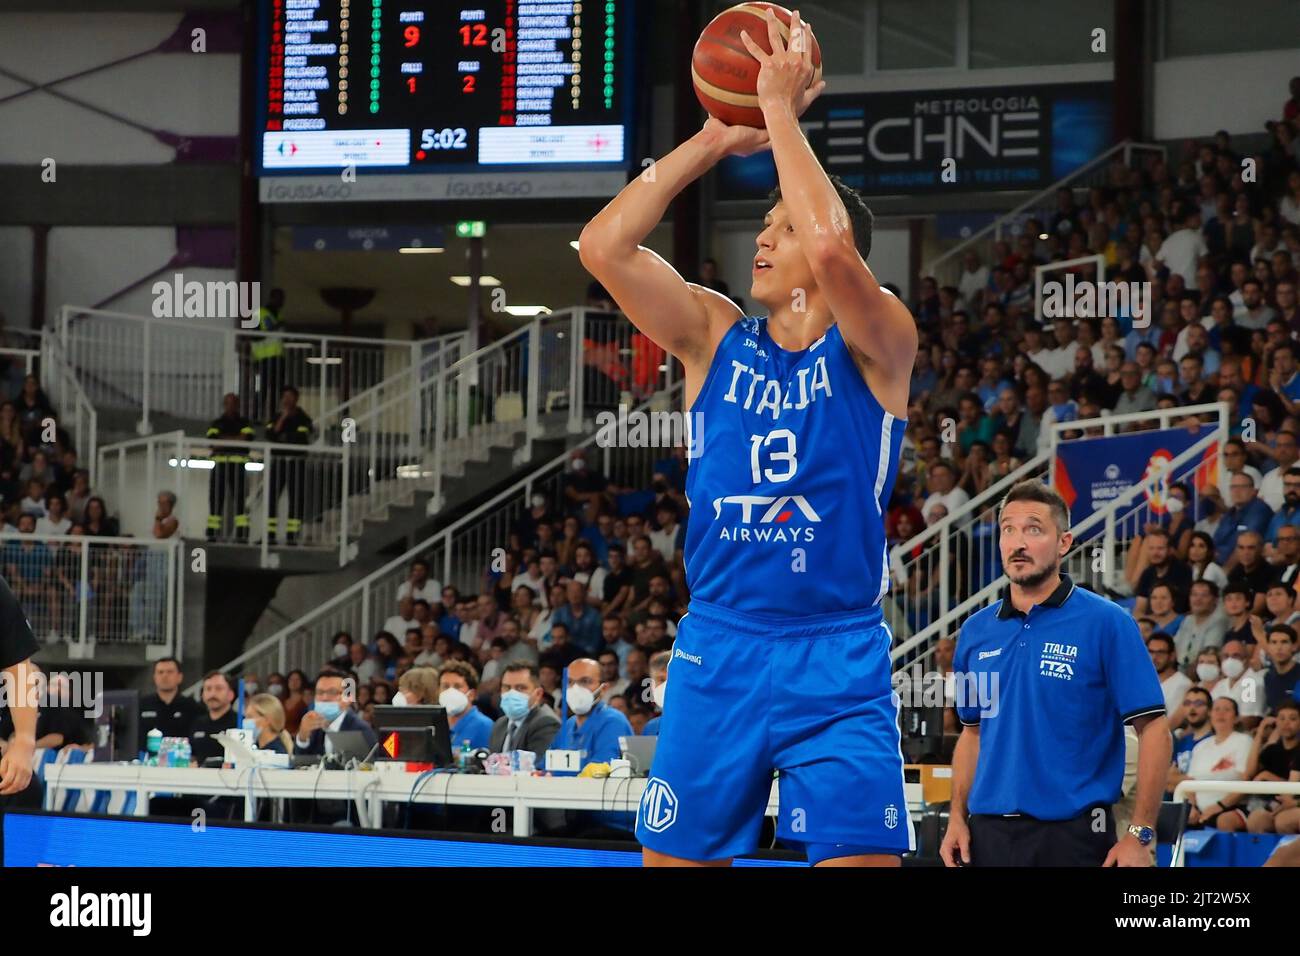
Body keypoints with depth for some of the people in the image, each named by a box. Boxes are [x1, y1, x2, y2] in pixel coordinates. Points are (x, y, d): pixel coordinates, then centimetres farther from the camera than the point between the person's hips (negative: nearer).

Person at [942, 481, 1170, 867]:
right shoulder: (975, 632, 10)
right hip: (989, 834, 4)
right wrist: (957, 819, 7)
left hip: (1073, 835, -4)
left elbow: (1154, 730, -7)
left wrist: (1140, 835, -13)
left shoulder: (1106, 623, -5)